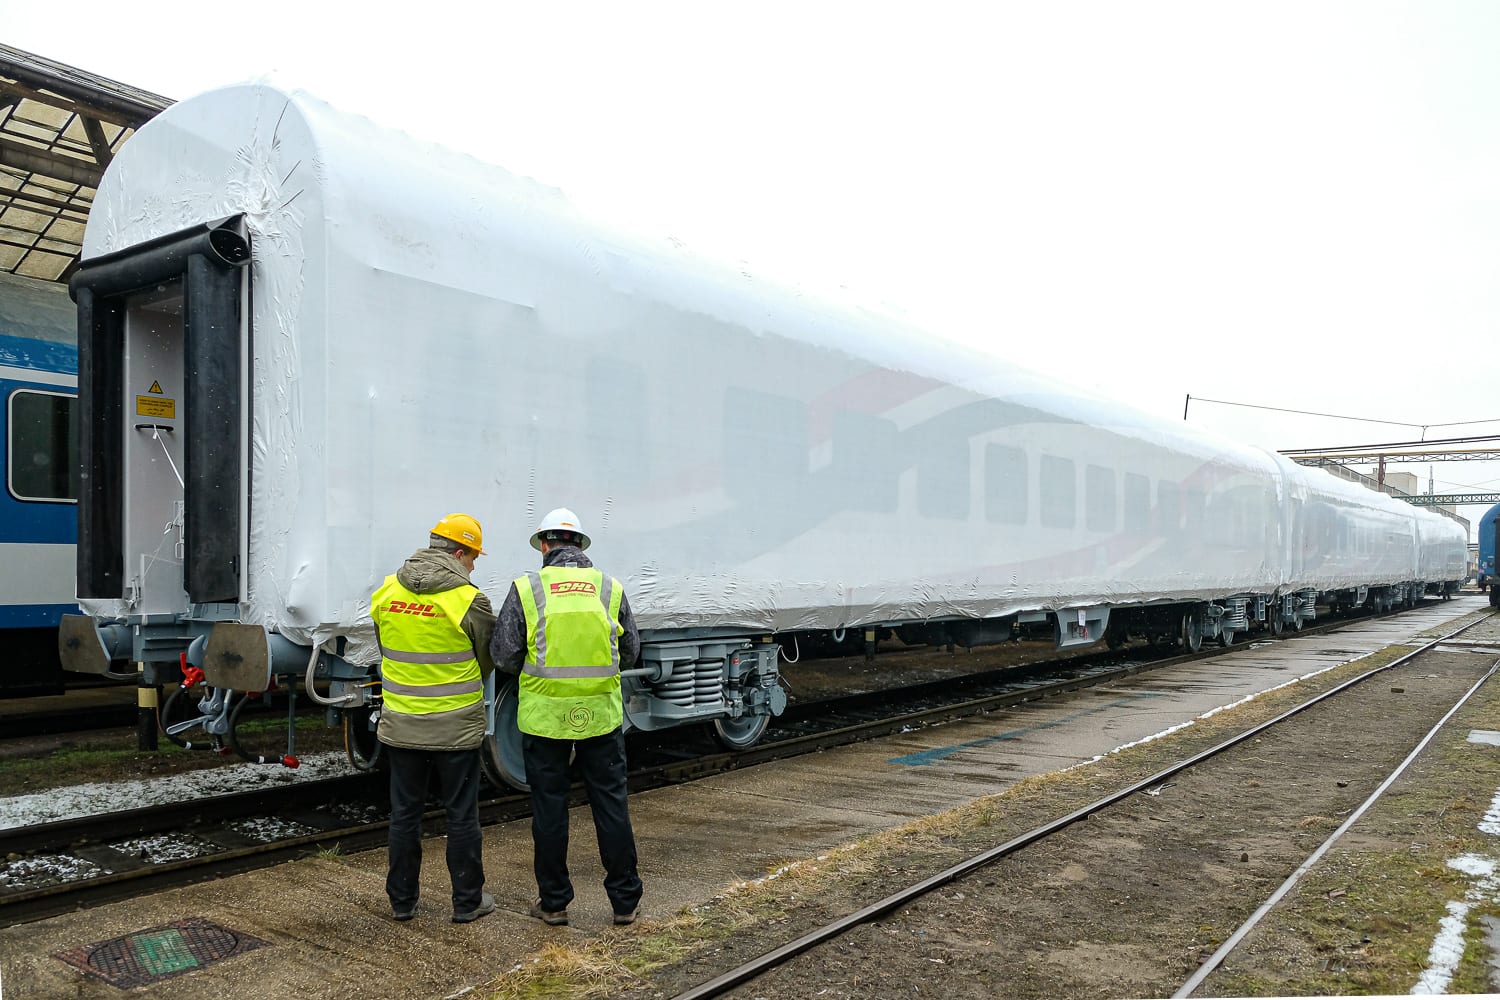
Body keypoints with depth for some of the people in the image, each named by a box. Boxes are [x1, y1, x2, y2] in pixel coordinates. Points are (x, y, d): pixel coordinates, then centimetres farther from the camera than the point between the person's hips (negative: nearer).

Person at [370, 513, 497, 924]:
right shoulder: (470, 600, -15)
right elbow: (489, 661, -2)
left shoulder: (386, 593, -1)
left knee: (404, 813, 15)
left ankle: (402, 901, 25)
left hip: (401, 725, 4)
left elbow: (385, 650, 10)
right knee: (461, 815, 9)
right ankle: (467, 901, 20)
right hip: (456, 728, -4)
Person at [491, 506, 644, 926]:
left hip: (545, 716, -1)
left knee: (549, 809, 11)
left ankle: (553, 902, 21)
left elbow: (503, 655, -4)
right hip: (601, 715, 2)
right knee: (611, 805, 11)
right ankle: (625, 901, 19)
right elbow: (630, 653, 8)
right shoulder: (611, 589, 1)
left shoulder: (526, 590, -6)